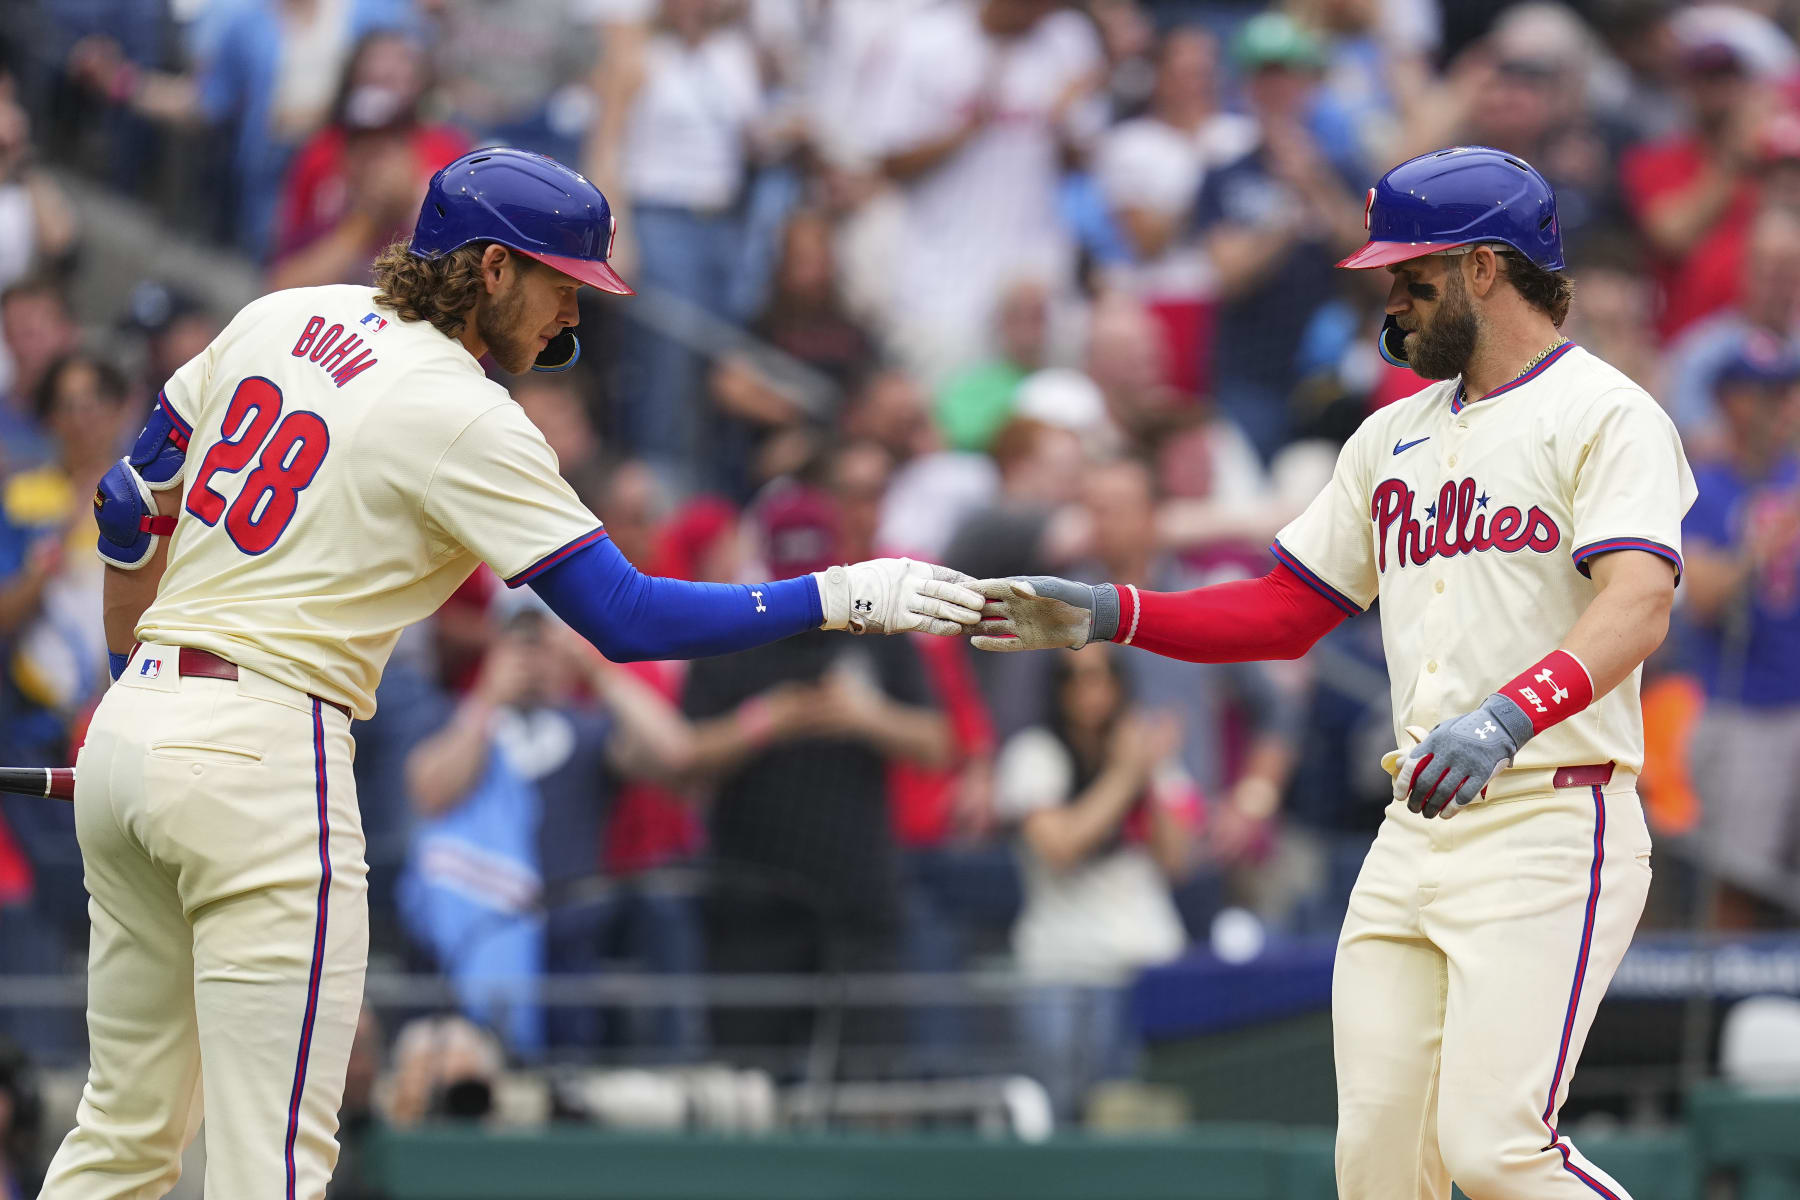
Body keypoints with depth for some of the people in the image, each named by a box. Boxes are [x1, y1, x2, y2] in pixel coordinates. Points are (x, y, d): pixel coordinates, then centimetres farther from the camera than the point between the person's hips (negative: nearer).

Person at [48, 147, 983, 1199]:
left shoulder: (282, 319, 11)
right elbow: (626, 618, -14)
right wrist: (842, 598, -9)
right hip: (260, 756, -8)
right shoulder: (468, 420, -11)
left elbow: (131, 504, 21)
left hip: (129, 723, 8)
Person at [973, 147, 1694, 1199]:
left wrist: (1509, 715, -39)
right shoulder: (1394, 438, 20)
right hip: (1417, 832, 8)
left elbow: (1637, 606, -22)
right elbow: (1286, 613, 23)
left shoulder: (1606, 416, -6)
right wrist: (1109, 617, 8)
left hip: (1552, 828, -7)